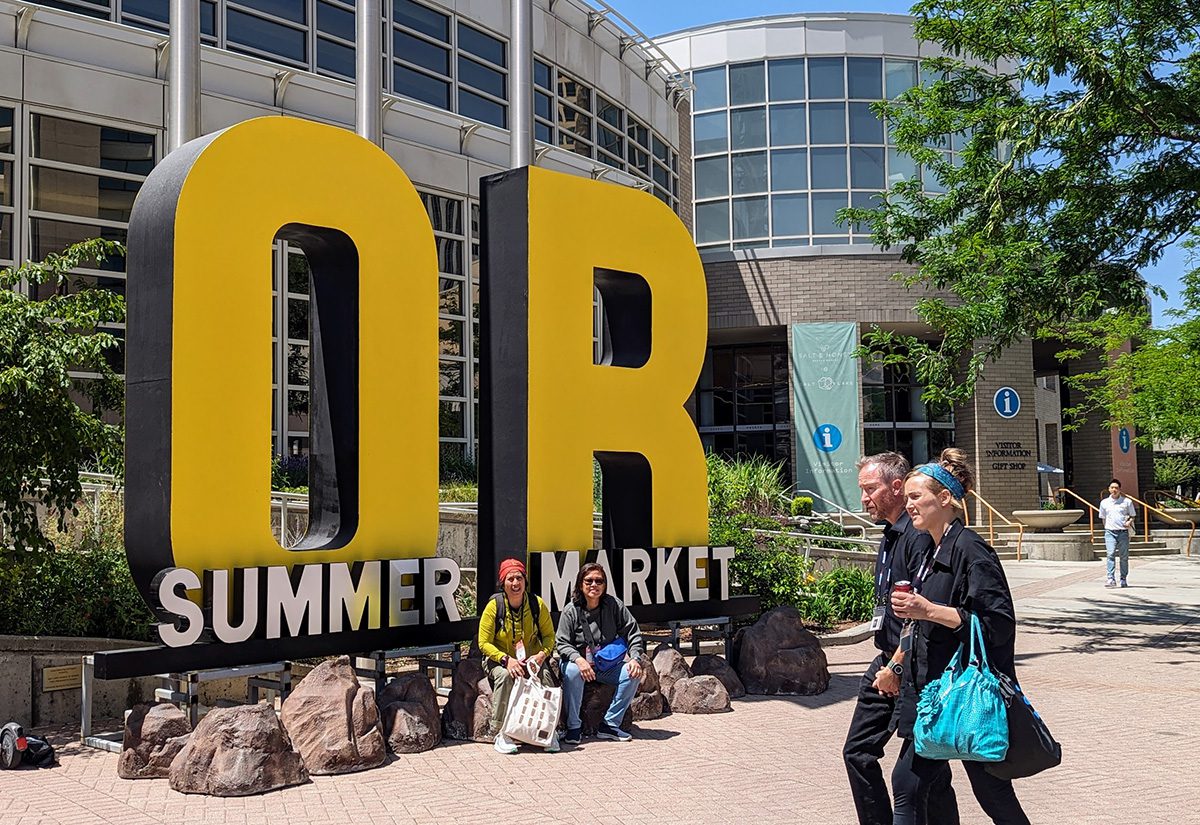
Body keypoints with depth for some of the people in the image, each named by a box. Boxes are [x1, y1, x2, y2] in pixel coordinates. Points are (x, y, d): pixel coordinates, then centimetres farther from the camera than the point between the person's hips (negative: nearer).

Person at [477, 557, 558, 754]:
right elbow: (484, 643, -10)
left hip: (531, 659, 2)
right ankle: (500, 733, -24)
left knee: (545, 675, -28)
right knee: (504, 675, -34)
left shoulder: (537, 604, -6)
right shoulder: (494, 606, -12)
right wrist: (506, 660, -26)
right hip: (499, 659, -1)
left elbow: (549, 636, 2)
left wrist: (542, 654, -19)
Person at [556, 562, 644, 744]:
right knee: (572, 671, -36)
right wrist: (579, 660, -29)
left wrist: (635, 658, -15)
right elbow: (562, 644, -9)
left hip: (607, 665, 3)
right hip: (580, 662, -3)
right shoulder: (571, 611, -7)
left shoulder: (614, 605, -1)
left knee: (633, 674, -22)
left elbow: (632, 633, 2)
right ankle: (573, 727, -21)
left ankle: (610, 724, -10)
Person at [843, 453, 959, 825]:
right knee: (858, 752, 10)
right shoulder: (890, 536, 14)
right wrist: (887, 664, 16)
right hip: (887, 662, 9)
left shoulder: (919, 536, -17)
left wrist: (896, 668, -17)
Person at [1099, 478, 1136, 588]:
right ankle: (1111, 579, -19)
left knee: (1124, 556, 5)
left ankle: (1124, 579, 16)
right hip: (1110, 532, 0)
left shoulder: (1127, 502, 5)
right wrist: (1106, 527, 7)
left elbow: (1132, 516, 12)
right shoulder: (1104, 503, 9)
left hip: (1123, 532, 0)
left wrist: (1129, 522, -8)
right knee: (1110, 554, -14)